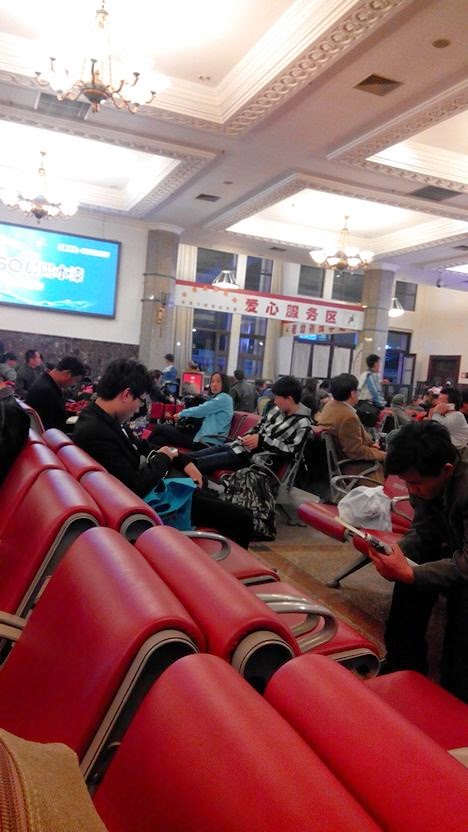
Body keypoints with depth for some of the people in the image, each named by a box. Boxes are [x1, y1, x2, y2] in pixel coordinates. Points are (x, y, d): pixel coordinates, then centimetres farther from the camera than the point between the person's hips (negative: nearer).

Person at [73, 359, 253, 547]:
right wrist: (162, 459, -11)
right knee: (241, 518, -4)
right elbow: (137, 488, -30)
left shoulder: (103, 417, -1)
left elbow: (140, 446, 14)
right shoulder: (95, 432, -30)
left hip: (152, 485, 10)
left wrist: (183, 461, 3)